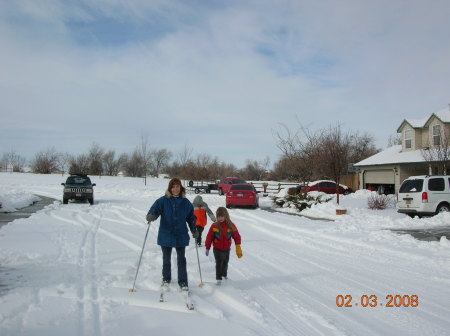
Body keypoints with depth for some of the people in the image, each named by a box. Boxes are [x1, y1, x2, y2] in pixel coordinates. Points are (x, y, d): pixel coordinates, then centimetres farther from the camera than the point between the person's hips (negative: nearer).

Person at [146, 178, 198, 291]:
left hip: (181, 236, 0)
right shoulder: (163, 201, -6)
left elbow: (191, 217, 12)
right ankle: (166, 279, 34)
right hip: (166, 236, 0)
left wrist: (194, 230, 10)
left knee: (181, 260, 0)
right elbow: (155, 209, -20)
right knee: (166, 259, 15)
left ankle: (183, 283, 8)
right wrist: (151, 216, -41)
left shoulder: (185, 202, 1)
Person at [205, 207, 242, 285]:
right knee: (219, 263, -10)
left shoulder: (231, 226, -10)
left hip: (227, 249, 2)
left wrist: (238, 248, -7)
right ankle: (219, 278, 1)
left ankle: (224, 274, 42)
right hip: (217, 249, -2)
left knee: (225, 263, 18)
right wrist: (207, 248, -3)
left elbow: (237, 236, -5)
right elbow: (209, 237, -6)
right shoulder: (214, 226, -13)